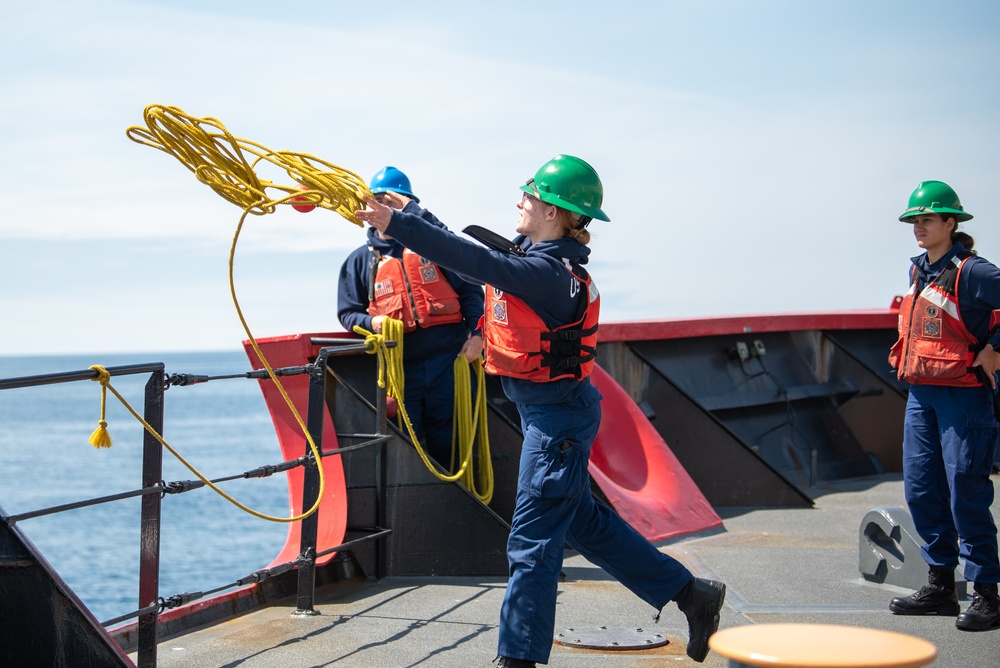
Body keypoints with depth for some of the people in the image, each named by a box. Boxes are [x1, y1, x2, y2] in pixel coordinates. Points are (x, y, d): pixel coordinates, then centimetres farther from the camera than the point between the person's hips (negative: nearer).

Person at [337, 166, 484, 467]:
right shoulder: (360, 261, 14)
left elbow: (469, 289, 6)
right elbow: (347, 312, 13)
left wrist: (475, 333, -7)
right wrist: (370, 322, -10)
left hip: (448, 361, -1)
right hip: (400, 368, 1)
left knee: (447, 443, 4)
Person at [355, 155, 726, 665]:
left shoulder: (548, 273, -24)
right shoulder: (534, 254, 5)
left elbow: (477, 263, -34)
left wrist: (396, 223, -36)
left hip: (558, 418, -11)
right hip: (552, 410, 11)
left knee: (533, 540, -3)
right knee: (583, 522, 19)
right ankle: (690, 594, 27)